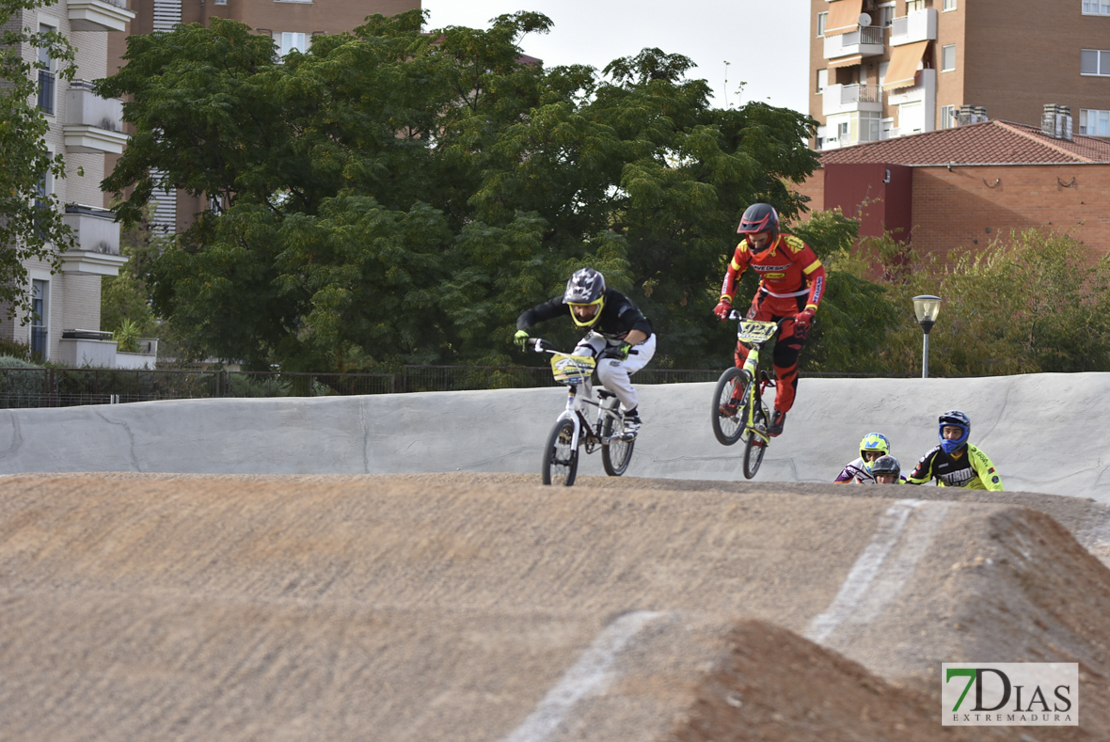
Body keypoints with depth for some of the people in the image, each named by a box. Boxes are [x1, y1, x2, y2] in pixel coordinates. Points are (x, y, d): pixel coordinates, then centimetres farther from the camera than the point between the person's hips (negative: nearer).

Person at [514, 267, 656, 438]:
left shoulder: (615, 303, -39)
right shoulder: (569, 301, -25)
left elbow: (643, 327, -54)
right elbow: (531, 315, -24)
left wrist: (625, 346, -73)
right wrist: (522, 330, -46)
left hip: (636, 341, -5)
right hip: (603, 339, 5)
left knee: (608, 369, -32)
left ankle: (632, 414, -8)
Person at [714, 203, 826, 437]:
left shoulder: (793, 247, -30)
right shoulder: (745, 249, -16)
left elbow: (817, 275, -26)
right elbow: (733, 272, 3)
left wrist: (809, 311, -37)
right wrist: (725, 301, -12)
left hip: (796, 302, -4)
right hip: (768, 297, 4)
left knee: (785, 358, -12)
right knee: (744, 345, -15)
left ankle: (780, 412, 5)